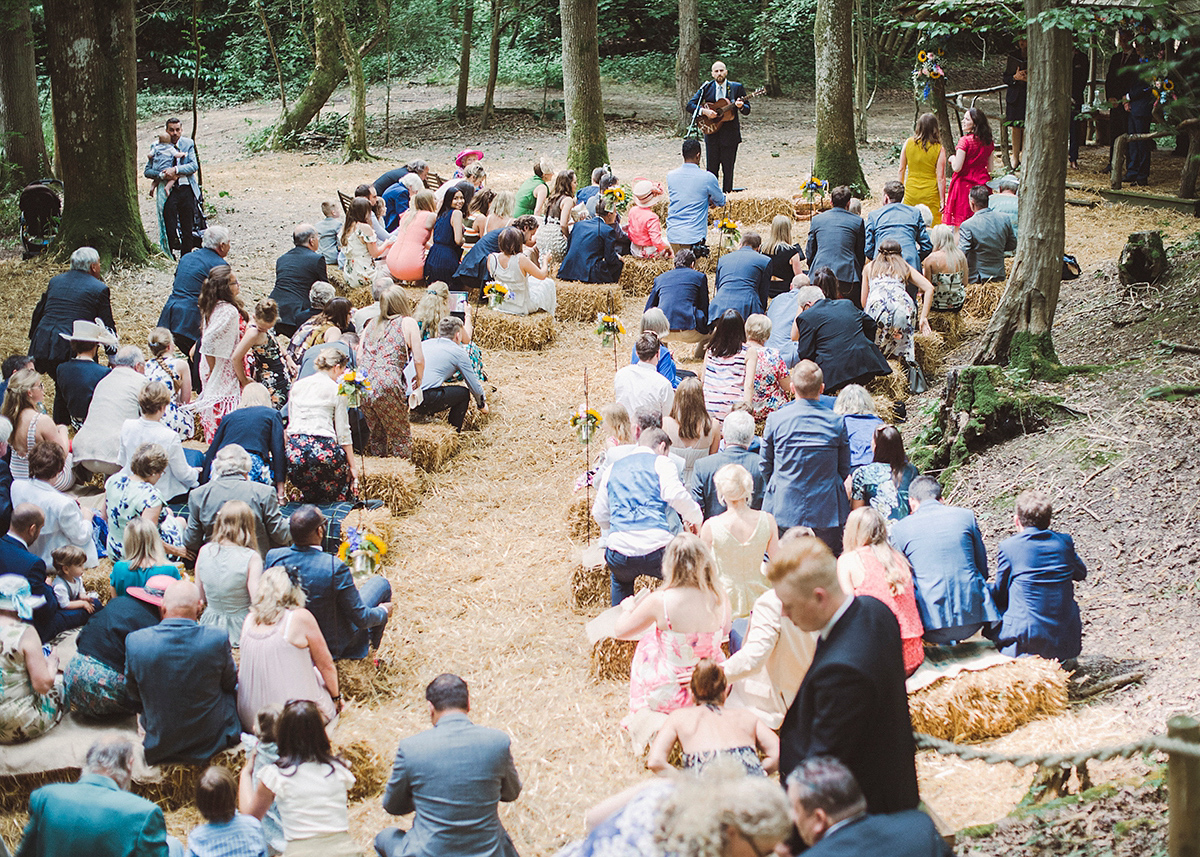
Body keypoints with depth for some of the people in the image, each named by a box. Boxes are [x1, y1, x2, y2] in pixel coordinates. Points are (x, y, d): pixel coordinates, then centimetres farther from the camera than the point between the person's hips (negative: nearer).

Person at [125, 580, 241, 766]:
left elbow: (133, 695, -1)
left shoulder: (135, 641, -17)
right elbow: (229, 682, -1)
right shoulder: (217, 639, -20)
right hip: (210, 742, -2)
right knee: (236, 690, 26)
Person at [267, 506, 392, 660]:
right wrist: (384, 611, 1)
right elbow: (360, 618, -22)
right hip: (332, 644, -5)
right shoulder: (335, 567, -33)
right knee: (380, 582, 16)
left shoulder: (273, 557, -19)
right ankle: (370, 645, 40)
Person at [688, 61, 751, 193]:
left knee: (728, 169, 2)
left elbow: (747, 110, 3)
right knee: (711, 168, 4)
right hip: (711, 133, 1)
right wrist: (704, 111, -14)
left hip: (730, 134, -1)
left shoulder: (737, 87, 2)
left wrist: (741, 106, -20)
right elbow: (690, 105, 3)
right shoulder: (706, 88, 4)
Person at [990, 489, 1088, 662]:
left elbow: (1000, 594, 4)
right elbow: (1081, 573, 22)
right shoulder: (1064, 542, 2)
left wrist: (986, 587, 26)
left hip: (1026, 639, -4)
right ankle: (1062, 657, 14)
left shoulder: (1008, 547, -8)